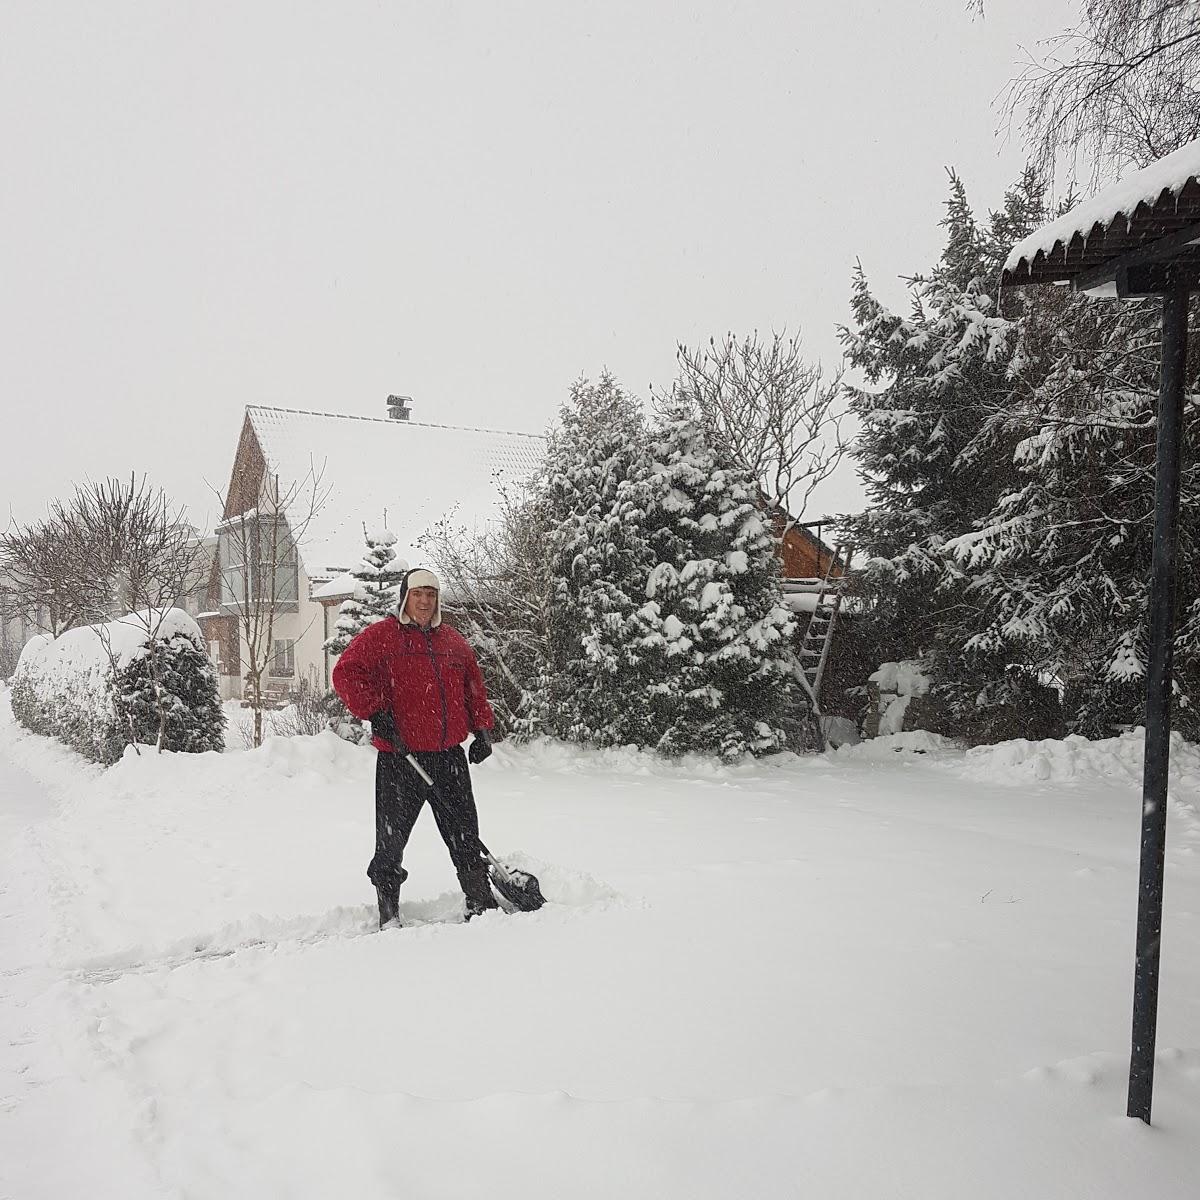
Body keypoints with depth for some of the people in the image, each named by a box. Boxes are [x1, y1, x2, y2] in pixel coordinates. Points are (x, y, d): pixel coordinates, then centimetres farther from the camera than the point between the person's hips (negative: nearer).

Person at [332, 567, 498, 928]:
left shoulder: (454, 641, 15)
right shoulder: (380, 635, -1)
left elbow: (474, 688, 21)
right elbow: (346, 673, -10)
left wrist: (483, 730, 12)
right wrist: (375, 712, -17)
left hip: (449, 755, 4)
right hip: (399, 759, -4)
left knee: (465, 836, 10)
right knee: (391, 839, 3)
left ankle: (482, 905, 22)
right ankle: (389, 915, 18)